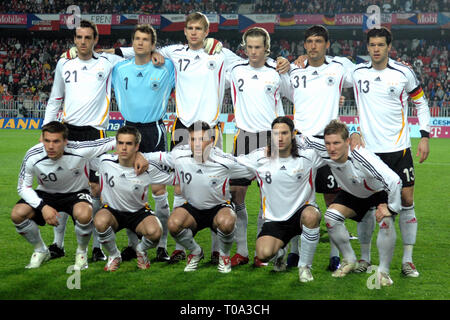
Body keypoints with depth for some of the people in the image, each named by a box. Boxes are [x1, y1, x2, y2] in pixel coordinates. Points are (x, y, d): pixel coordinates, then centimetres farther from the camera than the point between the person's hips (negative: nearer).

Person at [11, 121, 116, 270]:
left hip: (76, 193, -2)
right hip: (46, 194, 2)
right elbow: (23, 187, -12)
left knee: (83, 215, -37)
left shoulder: (80, 150, -30)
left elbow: (114, 141, -21)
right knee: (17, 214, -23)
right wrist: (43, 206, -27)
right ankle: (41, 251, 7)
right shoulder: (32, 156, -24)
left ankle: (82, 252, -3)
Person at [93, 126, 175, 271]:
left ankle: (141, 250, 7)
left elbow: (175, 179, -3)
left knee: (155, 232, -33)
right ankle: (114, 255, -4)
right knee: (100, 221, -37)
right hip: (112, 211, 1)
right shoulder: (105, 161, -15)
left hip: (139, 212, 0)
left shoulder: (148, 168, -17)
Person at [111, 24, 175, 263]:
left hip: (154, 130, -3)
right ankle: (132, 245, 12)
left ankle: (162, 245, 1)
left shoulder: (165, 68, 0)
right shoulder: (120, 69, 7)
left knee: (158, 189, -5)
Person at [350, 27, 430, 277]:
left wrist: (424, 136, 2)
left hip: (398, 148, -1)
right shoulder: (357, 72, 2)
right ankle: (364, 257, 17)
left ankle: (408, 260, 8)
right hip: (368, 149, 1)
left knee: (406, 201, -1)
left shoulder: (403, 73, -1)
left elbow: (420, 102, 9)